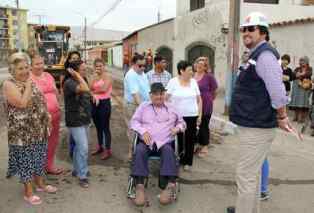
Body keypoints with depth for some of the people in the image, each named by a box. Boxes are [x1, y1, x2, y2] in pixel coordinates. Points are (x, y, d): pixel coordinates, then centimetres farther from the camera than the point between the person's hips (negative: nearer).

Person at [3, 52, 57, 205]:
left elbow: (40, 101, 19)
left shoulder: (29, 81, 9)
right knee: (26, 159, 4)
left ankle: (40, 184, 36)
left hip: (38, 129, 8)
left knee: (39, 157, 18)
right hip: (23, 132, -7)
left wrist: (46, 115, 11)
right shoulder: (9, 84, -15)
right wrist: (27, 86, -20)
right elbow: (22, 104, -28)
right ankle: (28, 192, 19)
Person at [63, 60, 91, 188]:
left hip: (84, 119, 9)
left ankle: (77, 170, 34)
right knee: (83, 148, -9)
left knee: (79, 146, 19)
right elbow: (85, 89, -35)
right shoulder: (69, 83, -18)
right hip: (75, 121, -9)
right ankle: (82, 176, 2)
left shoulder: (80, 81, 9)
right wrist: (77, 75, -24)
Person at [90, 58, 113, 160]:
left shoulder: (107, 76, -6)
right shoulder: (94, 77, 14)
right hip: (94, 103, 7)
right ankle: (100, 147, 30)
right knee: (98, 127, 16)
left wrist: (94, 91, -5)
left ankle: (108, 150, 5)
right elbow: (90, 89, 3)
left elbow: (104, 89, -18)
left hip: (104, 103, -7)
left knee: (105, 127, -3)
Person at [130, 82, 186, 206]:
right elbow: (134, 121, 10)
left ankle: (170, 185, -47)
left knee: (168, 150, -35)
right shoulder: (143, 106, 18)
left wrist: (178, 128, 2)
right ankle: (139, 186, -39)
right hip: (147, 141, 0)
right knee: (139, 150, -33)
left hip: (165, 142, 0)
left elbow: (182, 122, 27)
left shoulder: (172, 108, 19)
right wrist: (143, 131, -9)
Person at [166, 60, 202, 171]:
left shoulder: (193, 82, 6)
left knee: (190, 139, 6)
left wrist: (200, 115, 6)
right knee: (177, 139, 2)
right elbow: (167, 99, -3)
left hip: (192, 116, 3)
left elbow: (199, 100, 11)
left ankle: (188, 162, 20)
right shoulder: (173, 82, -4)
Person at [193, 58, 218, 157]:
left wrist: (209, 100, 8)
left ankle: (205, 147, 17)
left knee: (204, 125, 4)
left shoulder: (209, 76, -8)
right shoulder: (192, 76, 6)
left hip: (205, 105, -4)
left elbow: (214, 90, 0)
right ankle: (197, 144, 25)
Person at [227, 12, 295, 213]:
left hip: (256, 128, -11)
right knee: (252, 173, 21)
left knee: (245, 175, -3)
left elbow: (277, 91, -24)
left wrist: (282, 117, -13)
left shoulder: (264, 54, -16)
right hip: (253, 125, 11)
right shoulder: (257, 55, 16)